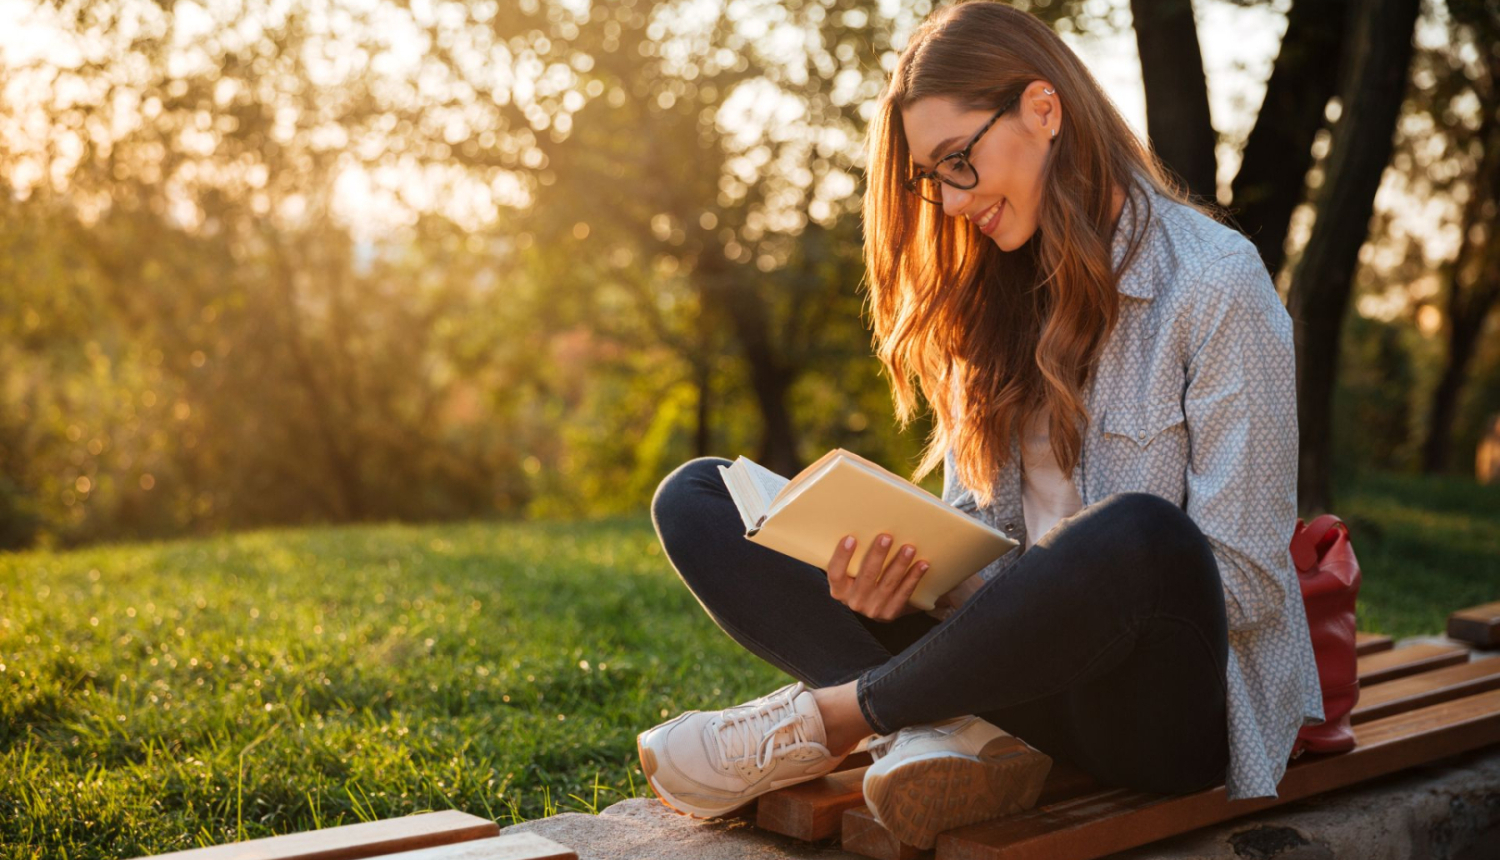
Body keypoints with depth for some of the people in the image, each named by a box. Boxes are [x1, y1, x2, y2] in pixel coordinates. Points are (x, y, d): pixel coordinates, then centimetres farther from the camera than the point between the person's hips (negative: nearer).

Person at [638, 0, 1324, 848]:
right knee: (696, 500, -3)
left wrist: (1049, 589, -22)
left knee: (1134, 535, -42)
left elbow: (1246, 580, -12)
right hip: (1028, 675, 6)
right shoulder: (994, 299, 12)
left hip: (1170, 704, -5)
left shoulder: (1217, 284, -8)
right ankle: (942, 734, -23)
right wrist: (905, 575, -12)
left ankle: (822, 722, -19)